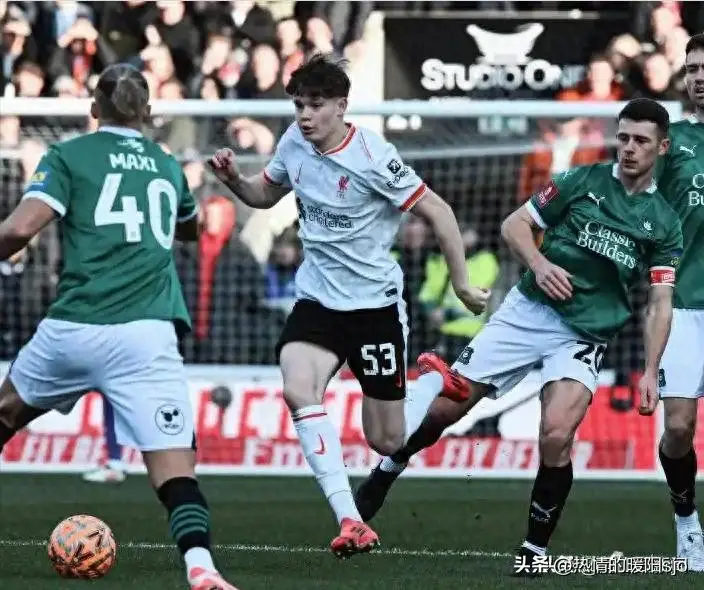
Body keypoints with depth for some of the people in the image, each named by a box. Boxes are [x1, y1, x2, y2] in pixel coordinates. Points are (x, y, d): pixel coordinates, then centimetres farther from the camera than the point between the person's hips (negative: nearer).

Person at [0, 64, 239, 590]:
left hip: (72, 329, -1)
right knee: (176, 468, -8)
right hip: (146, 337, 1)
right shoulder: (167, 166, 20)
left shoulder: (69, 157, 7)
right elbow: (191, 227, 42)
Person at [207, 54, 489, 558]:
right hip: (317, 299, 4)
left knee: (387, 441, 3)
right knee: (298, 389, -27)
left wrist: (461, 282, -11)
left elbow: (437, 212, -12)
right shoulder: (295, 143, -2)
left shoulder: (371, 157, -19)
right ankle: (350, 522, -29)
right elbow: (266, 195, 17)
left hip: (375, 303, -4)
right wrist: (234, 180, -4)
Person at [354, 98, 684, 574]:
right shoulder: (582, 181, 3)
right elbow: (515, 224, 6)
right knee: (445, 405, -2)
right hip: (527, 313, 1)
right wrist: (539, 262, -15)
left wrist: (650, 372, -7)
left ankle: (535, 551, -7)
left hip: (584, 335, -1)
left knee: (556, 436, -24)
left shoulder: (664, 223, 4)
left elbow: (660, 303, 4)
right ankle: (387, 471, 27)